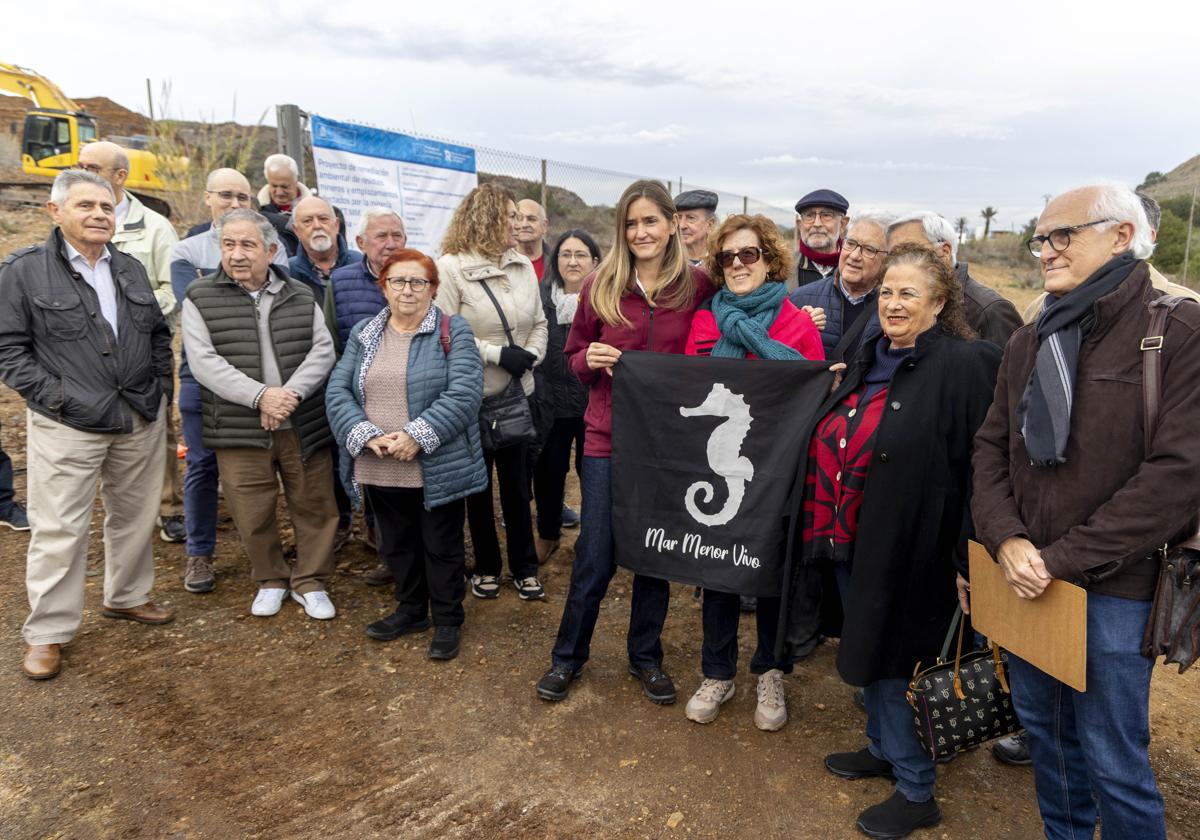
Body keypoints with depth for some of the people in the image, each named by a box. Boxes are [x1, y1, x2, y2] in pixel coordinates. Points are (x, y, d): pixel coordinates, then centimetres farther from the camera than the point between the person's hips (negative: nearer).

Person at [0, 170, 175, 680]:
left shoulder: (132, 270, 12)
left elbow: (159, 334, 18)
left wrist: (161, 387, 7)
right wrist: (53, 397, -13)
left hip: (143, 419, 5)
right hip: (67, 426, -5)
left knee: (136, 516, 14)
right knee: (59, 529, 0)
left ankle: (127, 597, 33)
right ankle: (47, 633, 13)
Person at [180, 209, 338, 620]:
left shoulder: (300, 296, 8)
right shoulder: (200, 299, 2)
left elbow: (323, 350, 0)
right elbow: (204, 362, -8)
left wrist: (292, 392, -16)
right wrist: (260, 396, -20)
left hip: (304, 425, 2)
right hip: (239, 428, -1)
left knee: (314, 506, 7)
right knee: (253, 513, 7)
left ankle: (309, 582, 25)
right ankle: (270, 580, 30)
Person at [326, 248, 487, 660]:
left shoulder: (454, 331, -5)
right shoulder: (363, 334, 9)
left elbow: (464, 393, -16)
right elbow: (337, 391, 2)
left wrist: (417, 436, -23)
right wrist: (366, 435, -14)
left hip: (437, 467, -4)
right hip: (379, 468, 5)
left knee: (442, 546, 9)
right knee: (397, 544, 18)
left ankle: (448, 620, 25)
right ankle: (411, 609, 38)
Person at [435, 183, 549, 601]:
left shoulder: (522, 264, 6)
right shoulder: (451, 268, -10)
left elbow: (538, 322, 10)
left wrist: (531, 355, -9)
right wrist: (498, 353, -18)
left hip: (518, 392, 4)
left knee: (518, 484, 9)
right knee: (479, 485, 11)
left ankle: (525, 567, 23)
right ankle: (486, 567, 27)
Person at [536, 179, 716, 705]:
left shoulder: (697, 285, -2)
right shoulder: (600, 286, -1)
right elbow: (574, 356, 9)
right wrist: (590, 359, -12)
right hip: (608, 437, 0)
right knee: (595, 558, 5)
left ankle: (646, 656, 34)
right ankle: (568, 655, 27)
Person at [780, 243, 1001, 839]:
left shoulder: (965, 365, -15)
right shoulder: (867, 359, 8)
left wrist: (970, 555, -17)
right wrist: (826, 530, 14)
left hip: (905, 549, -7)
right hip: (846, 542, 7)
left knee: (891, 660, 5)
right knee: (865, 649, 20)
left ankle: (915, 791, 26)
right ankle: (884, 748, 43)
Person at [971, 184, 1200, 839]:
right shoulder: (1029, 343, 9)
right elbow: (991, 448, 7)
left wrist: (1063, 559, -18)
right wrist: (1006, 540, -10)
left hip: (1114, 588, -6)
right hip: (1025, 580, 6)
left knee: (1111, 759, 5)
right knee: (1044, 729, 20)